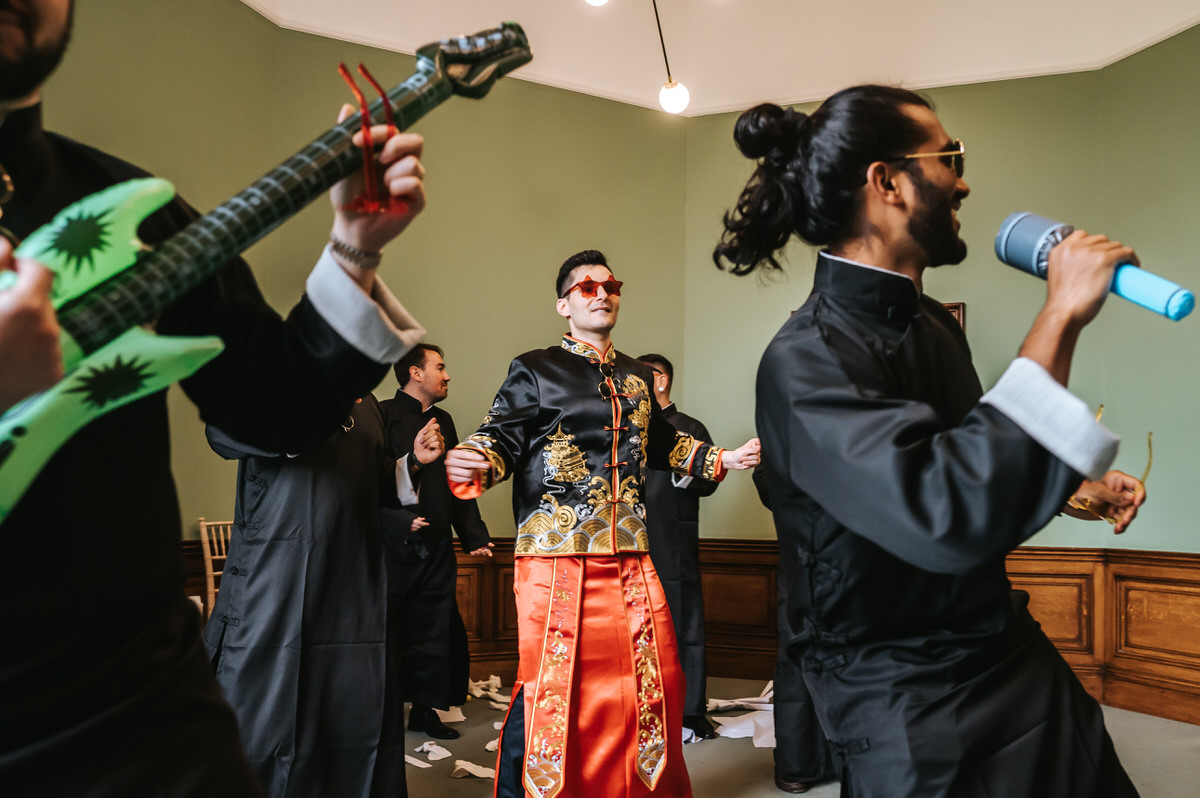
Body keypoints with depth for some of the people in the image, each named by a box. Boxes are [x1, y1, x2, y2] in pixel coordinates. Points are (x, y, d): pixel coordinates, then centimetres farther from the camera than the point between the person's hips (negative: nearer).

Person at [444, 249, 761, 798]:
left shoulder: (636, 378, 18)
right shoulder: (534, 371, 1)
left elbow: (662, 441, 31)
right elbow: (500, 441, -7)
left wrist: (721, 459, 24)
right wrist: (471, 466, -28)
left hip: (630, 558, 6)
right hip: (556, 556, -5)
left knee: (653, 683, 9)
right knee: (551, 688, -1)